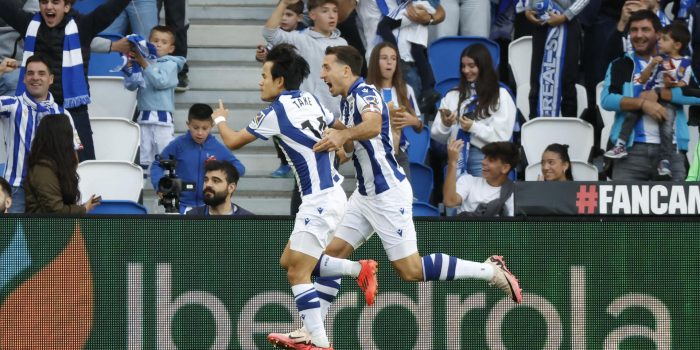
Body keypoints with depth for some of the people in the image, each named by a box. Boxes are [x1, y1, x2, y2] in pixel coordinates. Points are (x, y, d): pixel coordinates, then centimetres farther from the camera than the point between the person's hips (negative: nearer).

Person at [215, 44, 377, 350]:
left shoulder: (275, 112, -11)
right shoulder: (310, 100, 10)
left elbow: (232, 142, 2)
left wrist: (220, 119, 21)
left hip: (320, 200, -9)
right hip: (331, 193, 9)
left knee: (297, 273, -8)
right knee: (289, 261, 17)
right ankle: (360, 270, 13)